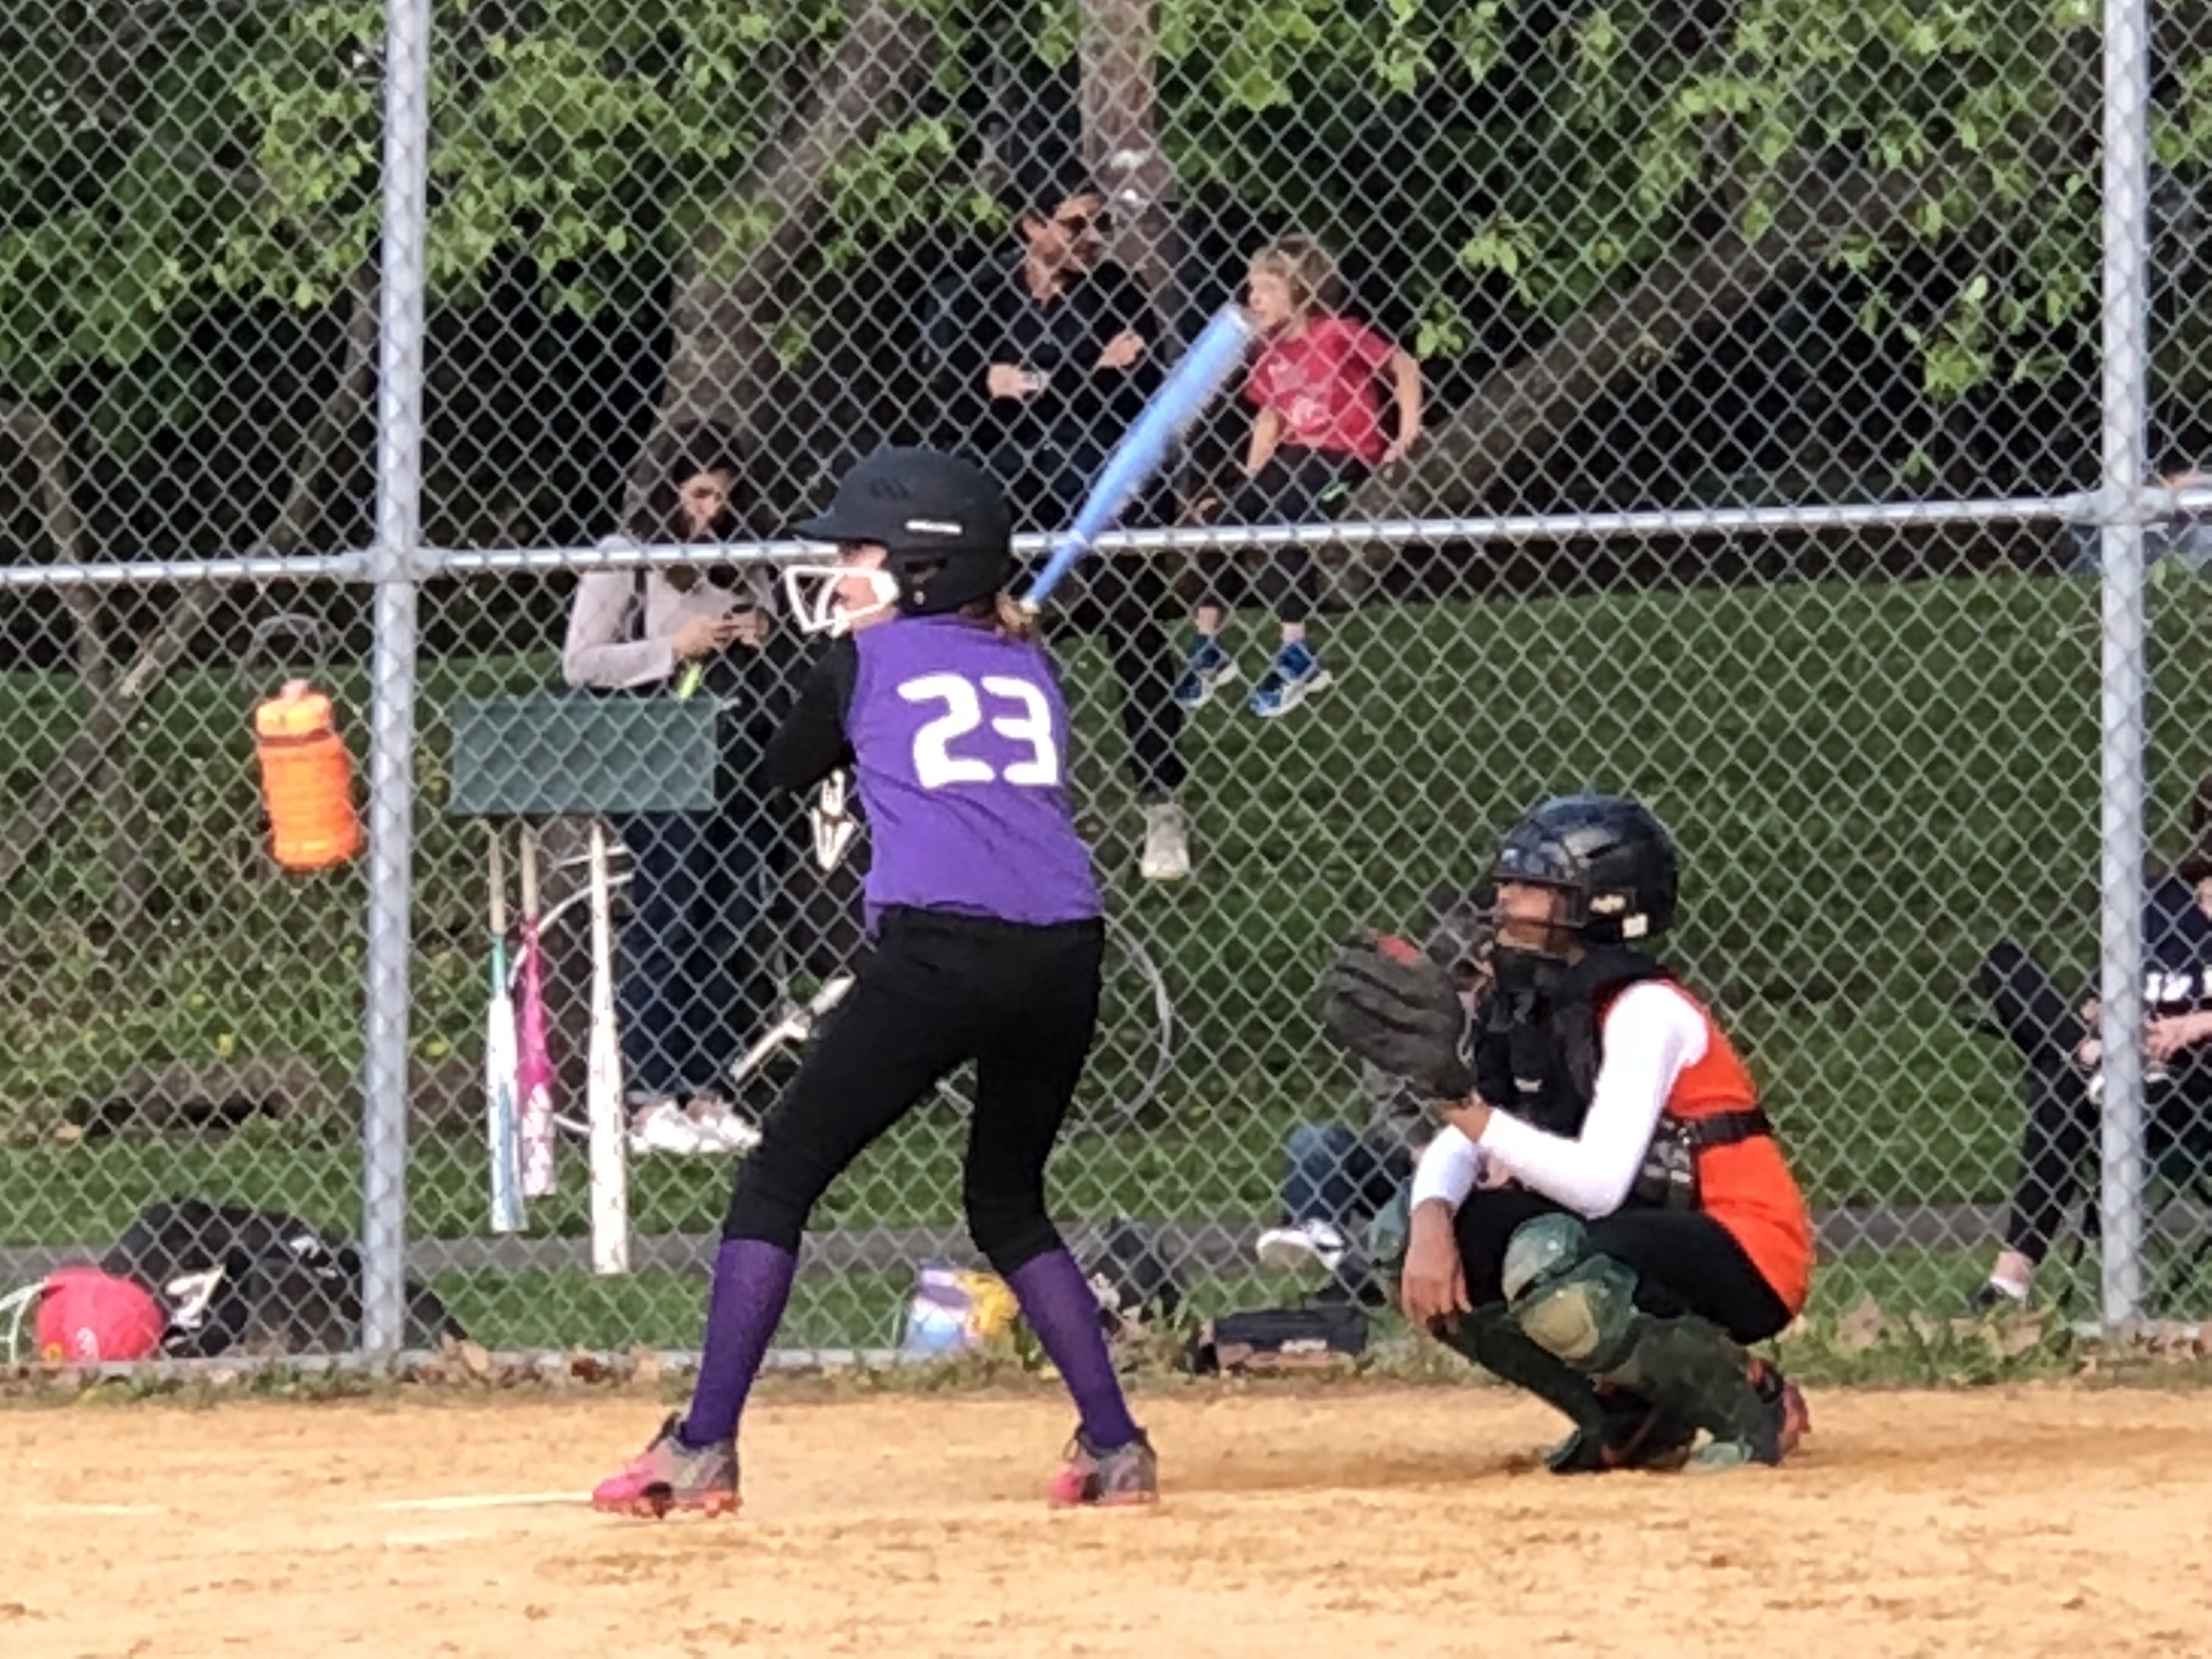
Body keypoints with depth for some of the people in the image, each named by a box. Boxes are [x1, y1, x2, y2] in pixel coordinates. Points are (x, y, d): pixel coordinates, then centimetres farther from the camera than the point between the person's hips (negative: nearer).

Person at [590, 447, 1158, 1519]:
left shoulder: (865, 666, 12)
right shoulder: (1029, 668, 22)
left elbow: (780, 775, 27)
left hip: (938, 951, -5)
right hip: (1063, 953, 5)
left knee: (779, 1179, 3)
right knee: (1008, 1201, 24)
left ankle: (702, 1451, -5)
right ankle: (1114, 1445, 15)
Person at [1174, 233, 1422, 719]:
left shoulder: (1336, 334, -13)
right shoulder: (1273, 349, 8)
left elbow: (1403, 365, -11)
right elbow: (1269, 415, 15)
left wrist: (1408, 433, -14)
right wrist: (1251, 480, 6)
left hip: (1344, 454, -7)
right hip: (1294, 455, 7)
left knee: (1280, 522, -29)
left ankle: (1298, 656, -17)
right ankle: (1208, 648, 4)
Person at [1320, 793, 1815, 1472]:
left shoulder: (1643, 1010, -19)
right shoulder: (1528, 1008, 6)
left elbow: (1599, 1186, -29)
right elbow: (1456, 1149, 1)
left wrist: (1464, 1098, -34)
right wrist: (1432, 1218, -21)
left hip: (1745, 1259, -9)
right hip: (1639, 1239, 9)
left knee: (1546, 1266, -35)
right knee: (1432, 1253, -2)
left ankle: (1749, 1402, -13)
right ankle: (1630, 1416, 7)